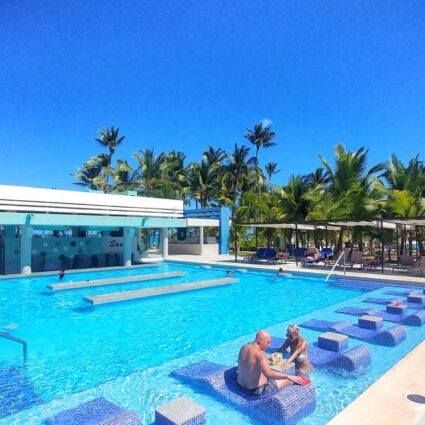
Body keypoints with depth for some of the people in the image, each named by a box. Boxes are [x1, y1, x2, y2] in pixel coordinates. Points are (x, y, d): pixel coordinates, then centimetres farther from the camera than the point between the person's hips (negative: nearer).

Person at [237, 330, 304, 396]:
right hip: (256, 390, -8)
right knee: (288, 379, 7)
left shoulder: (244, 347, -2)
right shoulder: (259, 353, -27)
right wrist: (288, 377, -29)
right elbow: (268, 374, -35)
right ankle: (300, 381, 35)